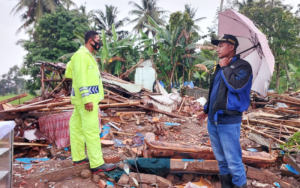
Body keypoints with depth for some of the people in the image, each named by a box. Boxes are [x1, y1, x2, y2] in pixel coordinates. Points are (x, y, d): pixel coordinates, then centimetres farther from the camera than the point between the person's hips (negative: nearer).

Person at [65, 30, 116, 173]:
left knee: (77, 127, 14)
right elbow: (81, 79, -21)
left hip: (87, 98, 10)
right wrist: (87, 99, -25)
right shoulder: (81, 55, -13)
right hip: (86, 98, -10)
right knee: (92, 130, -10)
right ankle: (97, 164, -6)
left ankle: (78, 157, 25)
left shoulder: (87, 56, 18)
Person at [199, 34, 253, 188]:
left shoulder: (242, 66, -7)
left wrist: (225, 67, -12)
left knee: (233, 161, -4)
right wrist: (206, 108, 23)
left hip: (228, 121, -8)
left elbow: (236, 85, -25)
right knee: (221, 159, 17)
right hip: (213, 120, 8)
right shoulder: (220, 67, 16)